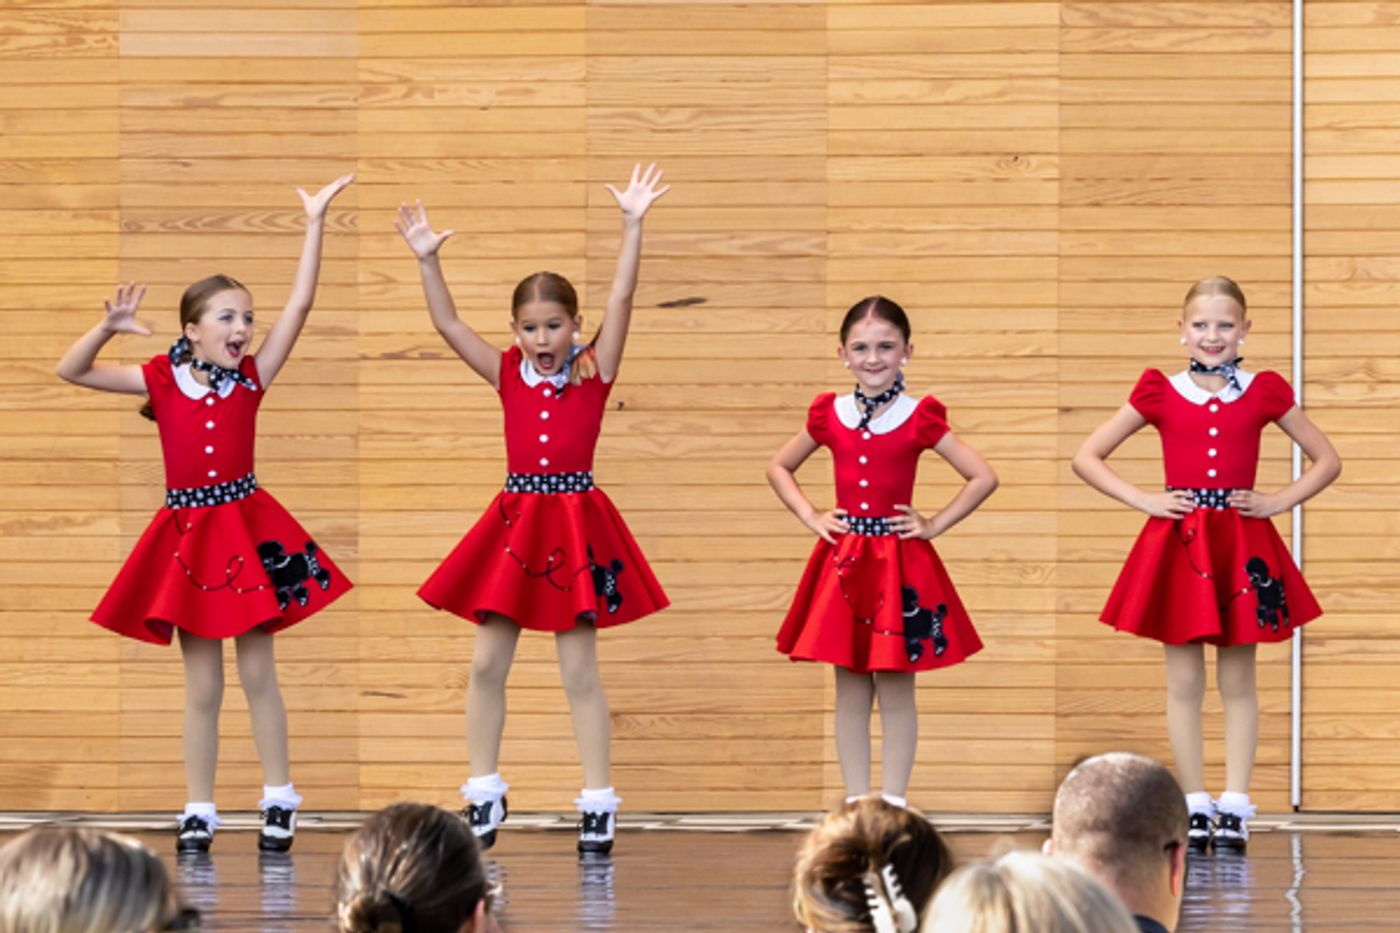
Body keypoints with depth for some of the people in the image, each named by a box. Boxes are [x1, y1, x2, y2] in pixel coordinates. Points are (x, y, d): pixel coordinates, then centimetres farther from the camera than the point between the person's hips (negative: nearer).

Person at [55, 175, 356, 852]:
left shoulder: (251, 377, -1)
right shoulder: (162, 381, -2)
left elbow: (299, 304, -6)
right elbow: (72, 371, -4)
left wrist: (315, 224, -10)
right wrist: (109, 328, -21)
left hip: (248, 528, 0)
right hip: (188, 533, 0)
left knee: (258, 674, 5)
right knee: (201, 686, 6)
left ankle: (279, 800, 14)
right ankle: (199, 811, 12)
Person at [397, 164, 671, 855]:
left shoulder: (594, 374, -1)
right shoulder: (507, 375, 6)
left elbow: (621, 299, -9)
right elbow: (448, 324, 1)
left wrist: (632, 225, -17)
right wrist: (427, 259, -8)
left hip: (576, 524, -3)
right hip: (514, 522, 3)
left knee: (580, 670, -1)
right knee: (486, 663, 3)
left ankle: (598, 804, 5)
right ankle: (484, 796, 14)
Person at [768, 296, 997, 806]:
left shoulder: (920, 419, -6)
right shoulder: (829, 415, 3)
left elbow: (984, 478, -6)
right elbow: (779, 468, 17)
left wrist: (933, 525, -7)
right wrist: (810, 516, 5)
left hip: (899, 561, -3)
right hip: (843, 560, 3)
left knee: (895, 692, 1)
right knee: (850, 691, 7)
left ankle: (893, 805, 8)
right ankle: (856, 802, 14)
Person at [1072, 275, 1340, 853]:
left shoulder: (1264, 393, 5)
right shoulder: (1160, 393, 3)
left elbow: (1327, 461, 13)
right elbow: (1087, 458, 6)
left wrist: (1278, 502, 1)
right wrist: (1144, 501, -3)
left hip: (1244, 546, 0)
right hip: (1178, 545, 0)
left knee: (1237, 681, 3)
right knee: (1184, 682, 2)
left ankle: (1234, 808, 6)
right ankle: (1195, 808, 7)